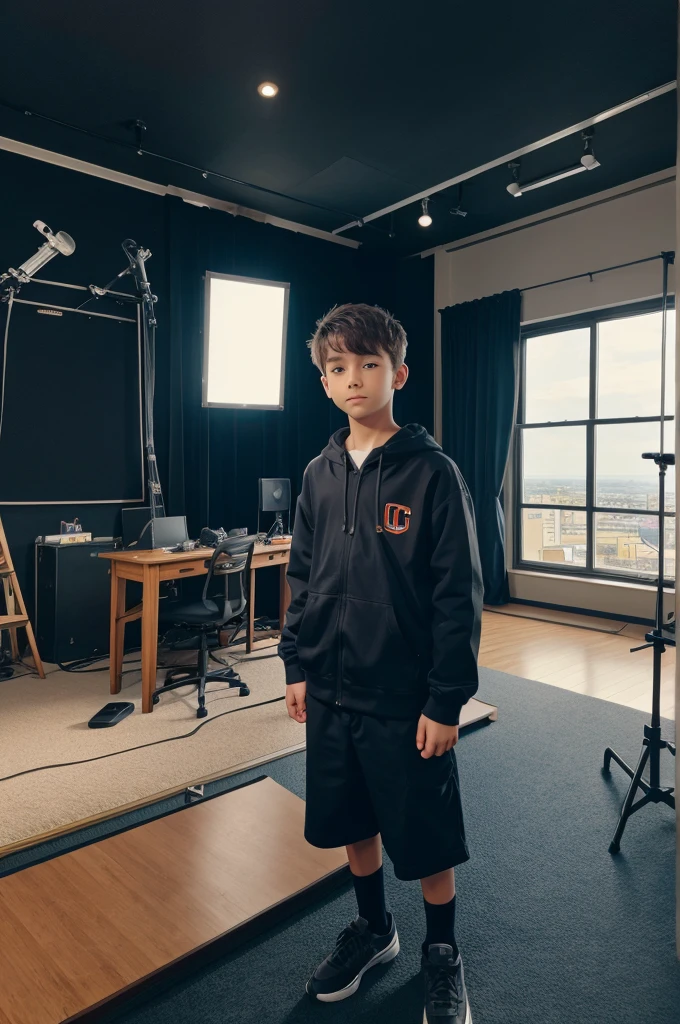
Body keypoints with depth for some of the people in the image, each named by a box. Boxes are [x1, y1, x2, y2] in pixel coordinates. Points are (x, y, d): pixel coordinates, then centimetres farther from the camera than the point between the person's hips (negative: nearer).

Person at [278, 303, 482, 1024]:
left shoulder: (432, 473, -12)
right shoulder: (320, 475, 3)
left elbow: (458, 595, -13)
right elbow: (303, 580, 10)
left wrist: (445, 700, -14)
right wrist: (297, 666, 8)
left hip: (405, 697, -5)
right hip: (331, 691, 5)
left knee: (425, 837, 12)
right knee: (350, 821, 21)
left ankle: (441, 954, 39)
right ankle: (372, 928, 47)